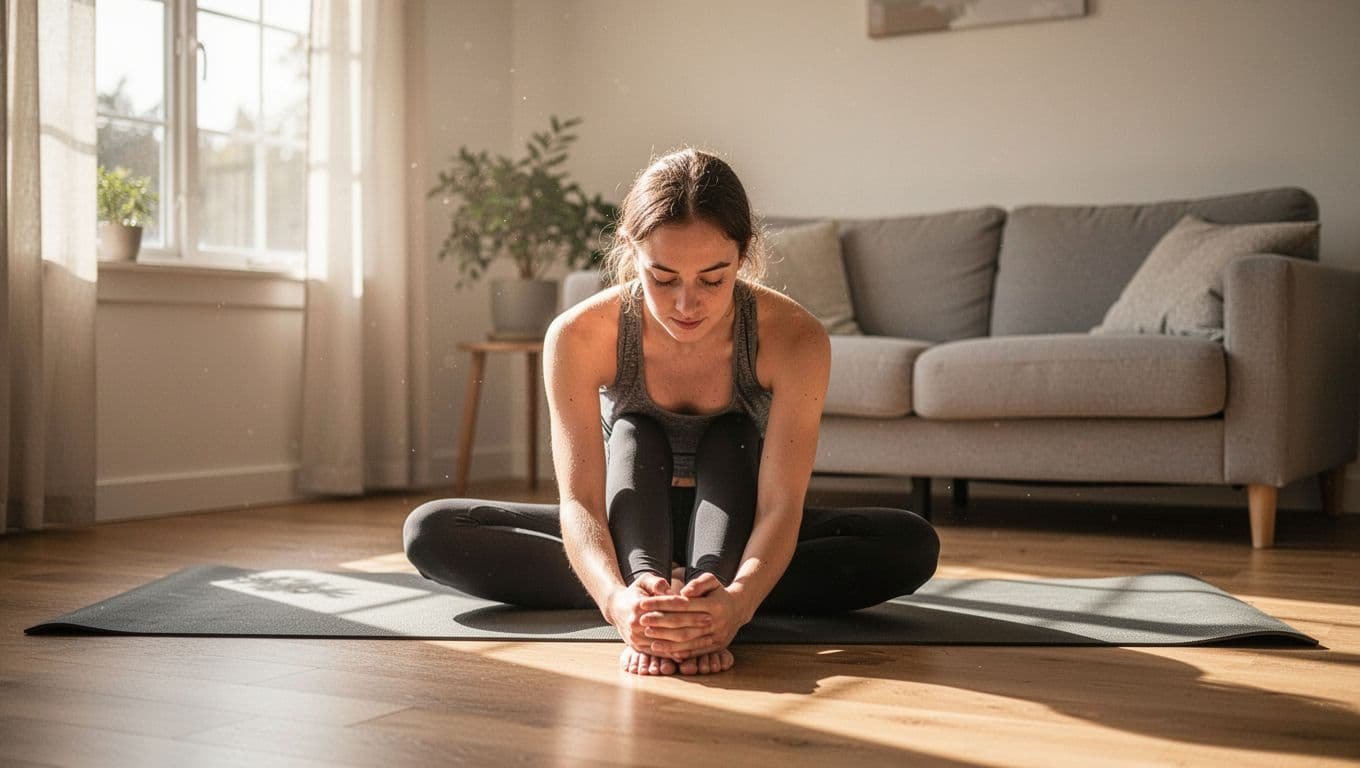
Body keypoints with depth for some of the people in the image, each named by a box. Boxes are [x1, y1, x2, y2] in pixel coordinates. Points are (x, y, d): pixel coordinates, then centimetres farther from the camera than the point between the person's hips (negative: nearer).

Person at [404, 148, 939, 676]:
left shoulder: (795, 338, -28)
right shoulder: (578, 336, -27)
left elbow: (781, 504, -34)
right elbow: (579, 499, -33)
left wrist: (738, 599, -57)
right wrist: (617, 598, -56)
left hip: (732, 519, 1)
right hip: (632, 522, 0)